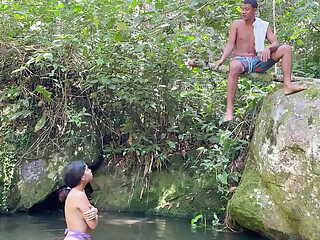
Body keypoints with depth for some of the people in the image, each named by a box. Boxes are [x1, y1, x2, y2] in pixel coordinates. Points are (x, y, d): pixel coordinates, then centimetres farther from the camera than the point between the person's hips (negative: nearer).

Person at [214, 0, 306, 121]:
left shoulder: (263, 25, 8)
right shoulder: (237, 24, 4)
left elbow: (276, 43, -2)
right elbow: (230, 45, -5)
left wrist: (268, 48, -27)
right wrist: (222, 59, -24)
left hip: (257, 61, 3)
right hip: (240, 60, -3)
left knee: (286, 48, -11)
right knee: (234, 67, -42)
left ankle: (287, 85, -22)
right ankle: (229, 110, -44)